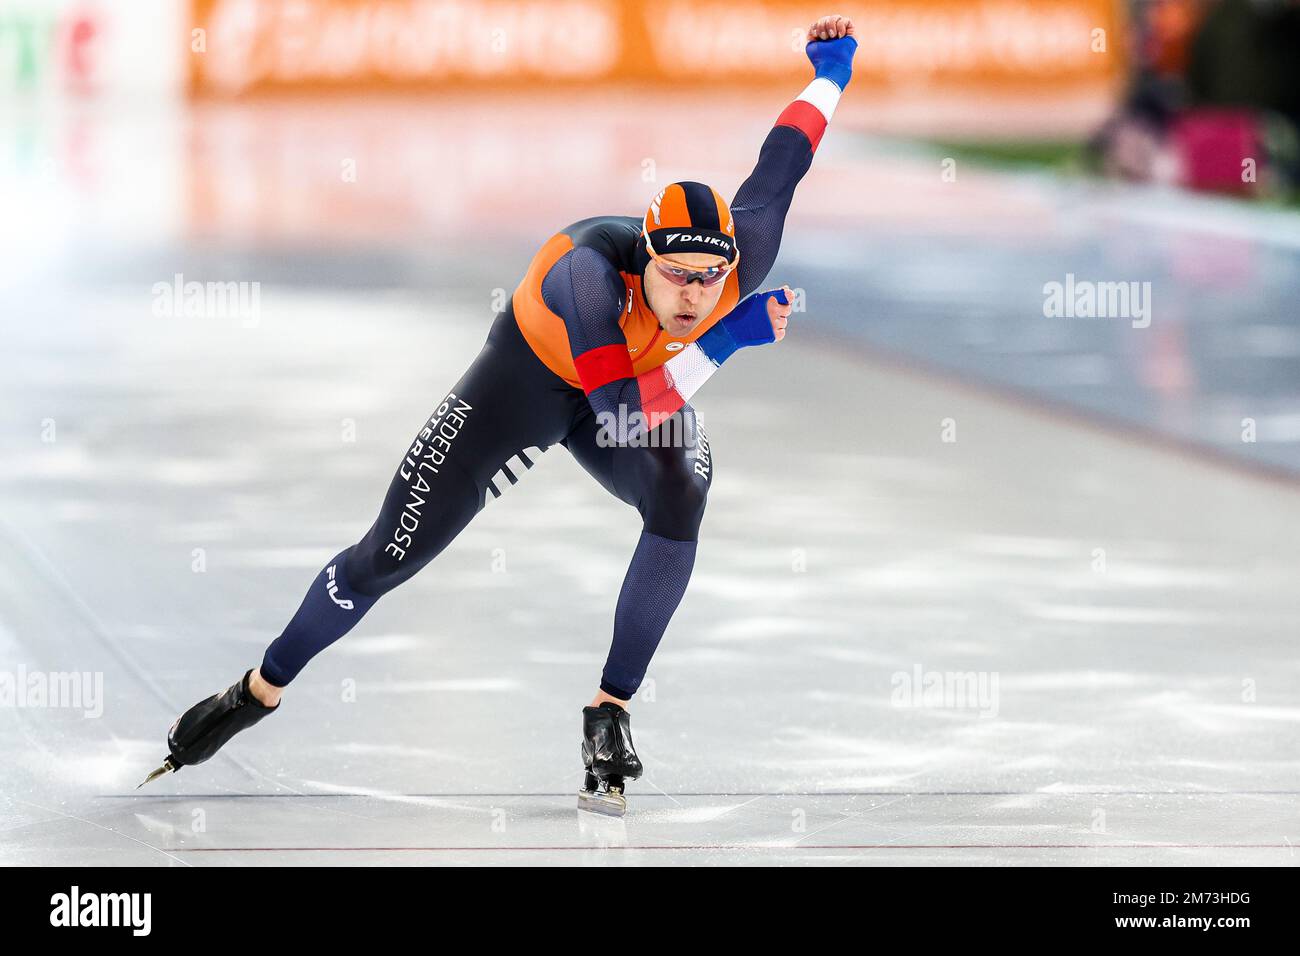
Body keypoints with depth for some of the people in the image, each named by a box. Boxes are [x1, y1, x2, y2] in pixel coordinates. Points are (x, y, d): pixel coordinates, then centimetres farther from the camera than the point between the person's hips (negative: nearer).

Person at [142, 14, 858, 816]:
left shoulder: (740, 261, -32)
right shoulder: (589, 271, -43)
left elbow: (779, 166, -12)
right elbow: (622, 413, -51)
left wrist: (833, 73, 6)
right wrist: (722, 344, -53)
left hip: (653, 385, 3)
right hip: (534, 375, -3)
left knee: (680, 506, -30)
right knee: (392, 553, -2)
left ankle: (611, 714, -14)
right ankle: (260, 691, 22)